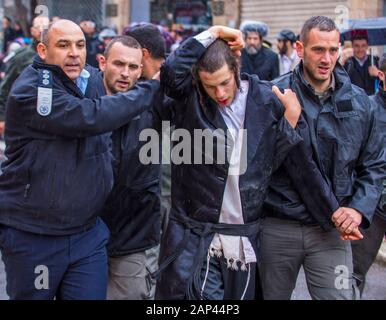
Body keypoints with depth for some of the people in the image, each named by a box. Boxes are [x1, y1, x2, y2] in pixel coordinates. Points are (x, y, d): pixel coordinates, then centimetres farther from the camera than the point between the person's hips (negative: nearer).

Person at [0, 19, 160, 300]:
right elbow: (90, 118, -28)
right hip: (32, 235, -5)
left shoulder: (92, 80, 5)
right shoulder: (29, 91, -17)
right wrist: (151, 88, -20)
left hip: (88, 232, 5)